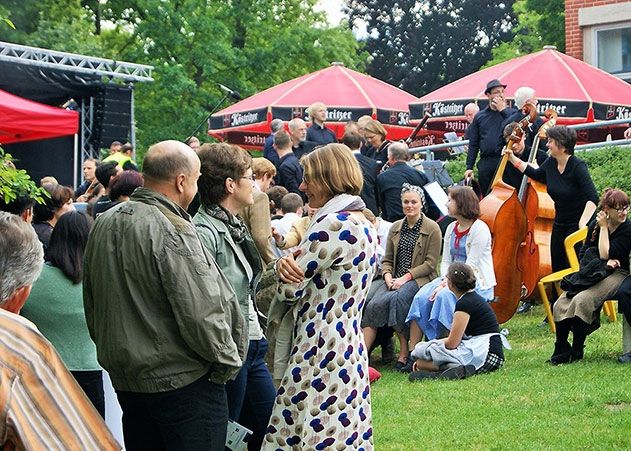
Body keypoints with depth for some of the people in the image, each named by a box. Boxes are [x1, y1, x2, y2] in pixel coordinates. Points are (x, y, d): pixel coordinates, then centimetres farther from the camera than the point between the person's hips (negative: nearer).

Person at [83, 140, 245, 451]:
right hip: (183, 381, -8)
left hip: (124, 377, 8)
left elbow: (91, 307, 15)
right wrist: (227, 362, -7)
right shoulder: (173, 233, -20)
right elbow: (201, 314, -22)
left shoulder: (103, 225, 6)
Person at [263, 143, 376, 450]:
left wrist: (285, 265, 7)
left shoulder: (333, 225, -17)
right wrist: (287, 263, -9)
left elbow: (289, 288, -14)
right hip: (349, 344, 10)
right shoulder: (362, 225, 13)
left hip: (319, 352, -10)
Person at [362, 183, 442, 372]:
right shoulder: (395, 228, 17)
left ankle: (404, 354, -26)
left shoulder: (432, 229, 1)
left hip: (419, 279, -4)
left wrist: (405, 277, -13)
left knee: (395, 299, -34)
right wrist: (388, 276, -4)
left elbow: (430, 263, -4)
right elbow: (387, 260, 18)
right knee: (375, 303, -25)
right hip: (394, 279, 4)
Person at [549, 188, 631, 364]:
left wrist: (603, 227, -10)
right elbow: (583, 255, 9)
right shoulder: (595, 225, 8)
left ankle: (576, 351, -21)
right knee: (561, 304, -18)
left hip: (616, 275, -6)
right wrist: (604, 263, -9)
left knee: (581, 301, -31)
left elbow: (605, 254, -16)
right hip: (592, 273, 6)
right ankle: (561, 349, -6)